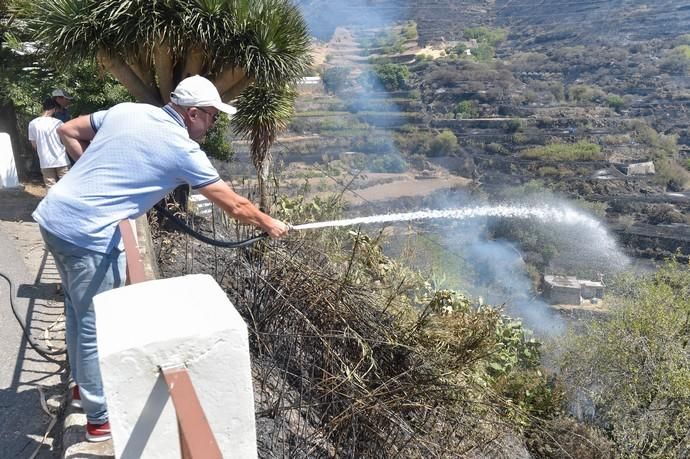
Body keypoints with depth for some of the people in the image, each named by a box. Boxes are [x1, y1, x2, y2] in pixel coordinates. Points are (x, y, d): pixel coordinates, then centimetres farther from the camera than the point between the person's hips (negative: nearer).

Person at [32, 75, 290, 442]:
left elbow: (68, 132, 16)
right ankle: (101, 418, 22)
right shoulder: (183, 149, -10)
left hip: (54, 215, 9)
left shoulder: (126, 110, 8)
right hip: (87, 234, -9)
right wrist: (269, 224, 12)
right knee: (98, 325, 6)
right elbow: (234, 206, -3)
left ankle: (84, 383, 44)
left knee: (79, 311, 24)